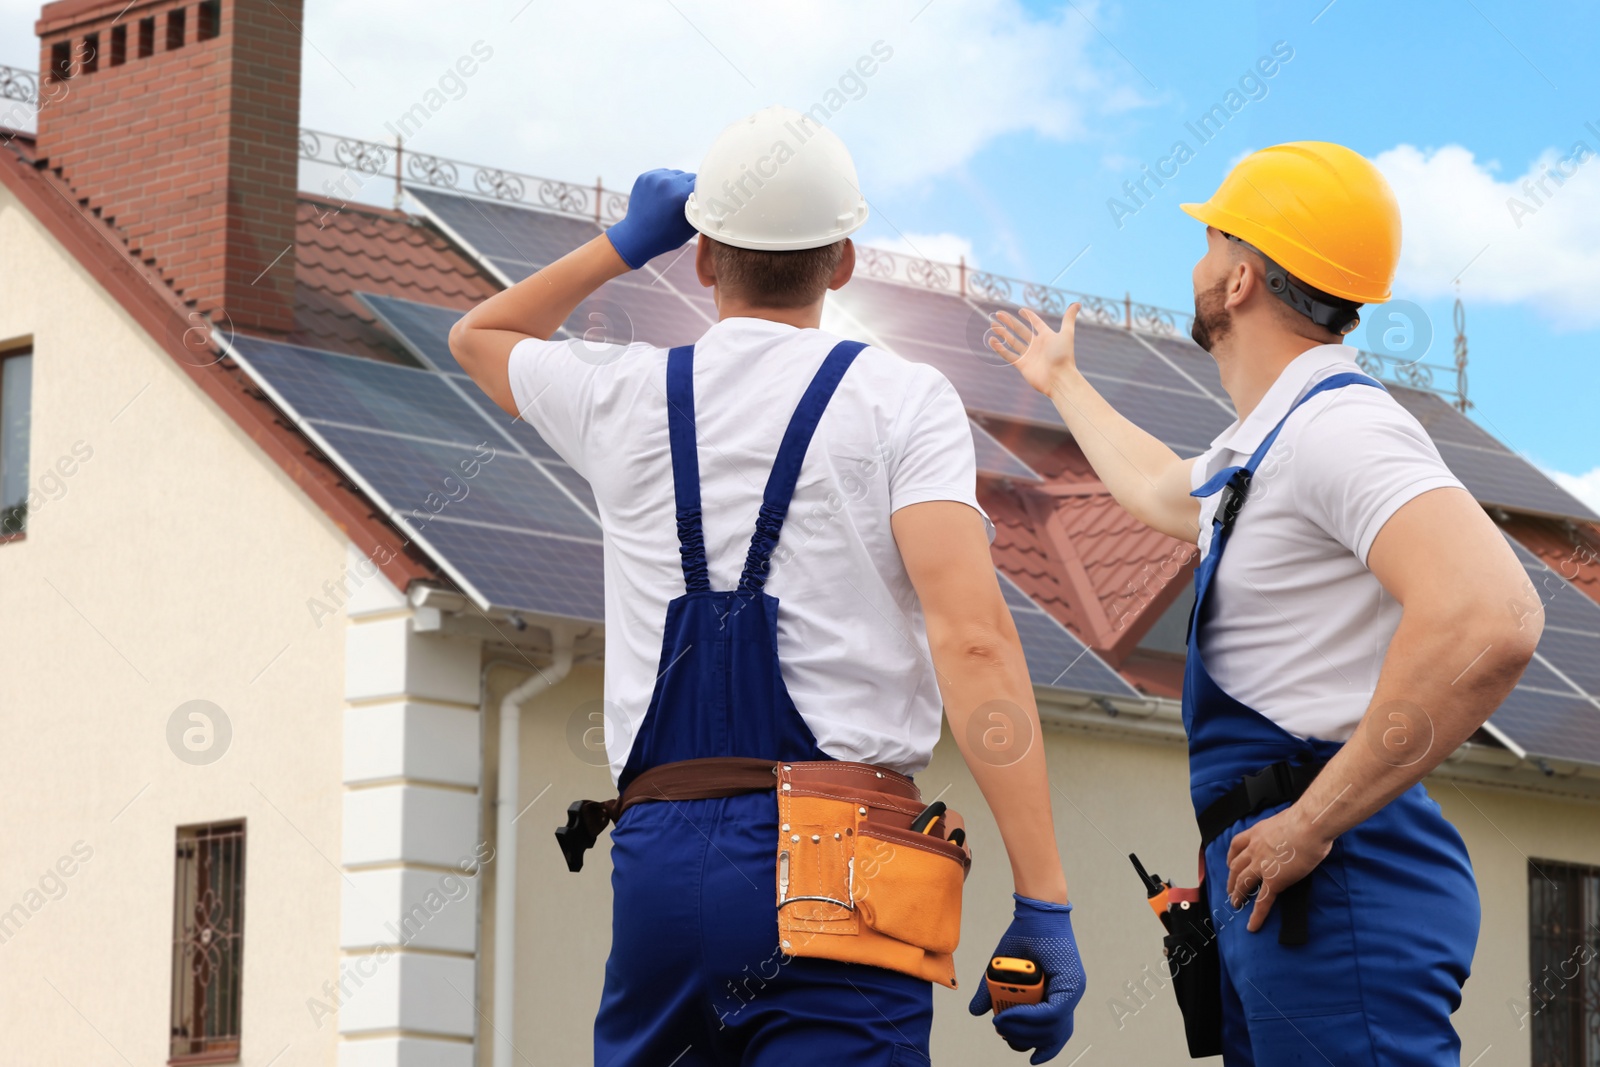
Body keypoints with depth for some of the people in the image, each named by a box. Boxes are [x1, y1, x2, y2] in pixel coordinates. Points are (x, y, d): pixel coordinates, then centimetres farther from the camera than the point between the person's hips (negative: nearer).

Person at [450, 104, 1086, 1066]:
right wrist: (1043, 909, -13)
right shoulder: (899, 400, 2)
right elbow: (973, 639, -11)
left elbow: (480, 337, 38)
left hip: (657, 853, 4)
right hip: (835, 863, -4)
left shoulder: (622, 395, 14)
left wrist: (626, 244, 40)